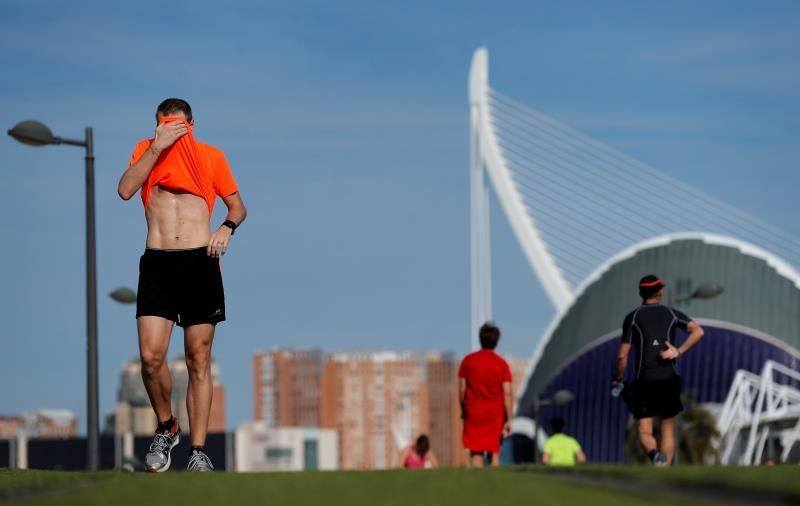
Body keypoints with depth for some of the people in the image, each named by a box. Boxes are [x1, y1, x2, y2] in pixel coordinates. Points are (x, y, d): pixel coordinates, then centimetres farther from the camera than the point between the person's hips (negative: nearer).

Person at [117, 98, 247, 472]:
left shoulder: (211, 157, 9)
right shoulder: (146, 151, 10)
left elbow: (238, 206, 17)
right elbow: (125, 190, -7)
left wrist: (227, 227, -5)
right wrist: (157, 147, -11)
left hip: (200, 262, 0)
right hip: (157, 263, 0)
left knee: (198, 361, 1)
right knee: (150, 356, -12)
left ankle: (198, 451, 4)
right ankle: (166, 427, 13)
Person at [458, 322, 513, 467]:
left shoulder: (468, 361, -1)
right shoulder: (502, 364, -3)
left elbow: (461, 390, 1)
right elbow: (507, 394, -6)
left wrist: (463, 411, 16)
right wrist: (509, 419, -2)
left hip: (473, 412, 0)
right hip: (495, 412, 0)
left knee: (476, 453, -1)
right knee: (494, 452, 11)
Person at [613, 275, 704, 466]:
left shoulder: (632, 318, 3)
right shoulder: (672, 314, 8)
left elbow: (622, 355, -1)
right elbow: (698, 331, -8)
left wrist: (616, 379, 13)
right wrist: (679, 351, -7)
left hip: (643, 381, -2)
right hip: (668, 379, 2)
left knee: (644, 432, 1)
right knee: (668, 429, 14)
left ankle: (654, 453, -33)